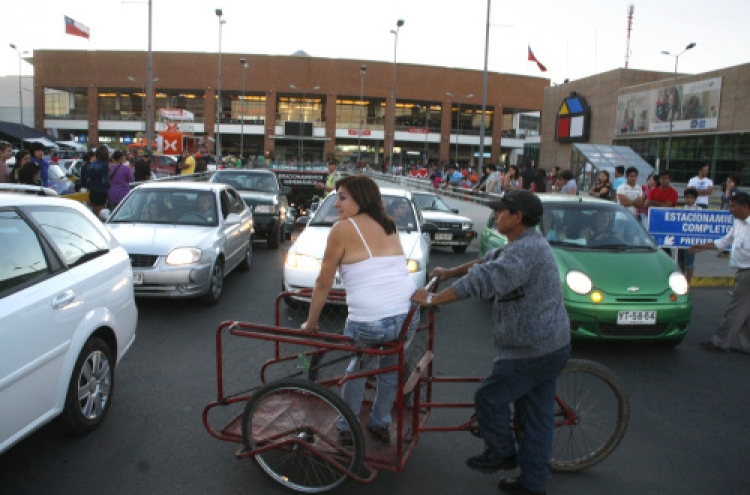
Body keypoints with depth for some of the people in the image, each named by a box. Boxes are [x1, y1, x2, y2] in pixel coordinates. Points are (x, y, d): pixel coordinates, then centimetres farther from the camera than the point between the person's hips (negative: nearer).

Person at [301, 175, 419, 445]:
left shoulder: (343, 229, -2)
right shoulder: (389, 226, 16)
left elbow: (323, 284, 2)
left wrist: (310, 323, 13)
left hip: (369, 324, -5)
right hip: (409, 317, 5)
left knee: (356, 368, 24)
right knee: (391, 367, 29)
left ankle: (346, 428, 36)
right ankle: (380, 425, 43)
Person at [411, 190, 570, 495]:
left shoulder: (525, 250, -23)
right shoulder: (528, 244, 11)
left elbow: (482, 281, -31)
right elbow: (488, 262, 20)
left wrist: (432, 299, -25)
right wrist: (449, 272, 13)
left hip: (532, 350, -10)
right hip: (551, 344, 10)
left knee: (489, 398, 5)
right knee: (537, 415, 16)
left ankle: (501, 454, 25)